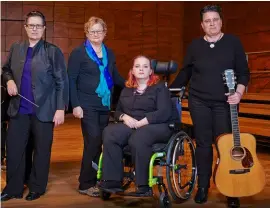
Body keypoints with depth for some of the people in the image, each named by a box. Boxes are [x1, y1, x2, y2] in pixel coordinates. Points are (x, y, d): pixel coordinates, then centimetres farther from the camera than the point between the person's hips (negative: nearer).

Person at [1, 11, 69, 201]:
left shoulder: (53, 51, -5)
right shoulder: (16, 49, 8)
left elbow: (62, 82, -7)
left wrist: (61, 109, -12)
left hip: (43, 110, -4)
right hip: (19, 109, 4)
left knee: (42, 150, 7)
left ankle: (37, 188, 22)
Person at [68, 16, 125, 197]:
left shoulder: (109, 53, 12)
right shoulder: (78, 53, -3)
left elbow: (116, 77, 19)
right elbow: (71, 80, -6)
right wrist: (75, 105, -13)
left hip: (105, 104, 5)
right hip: (87, 105, -5)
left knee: (100, 142, 7)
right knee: (93, 140, -10)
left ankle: (95, 179, 19)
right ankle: (85, 184, 1)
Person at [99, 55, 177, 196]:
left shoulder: (160, 87, 2)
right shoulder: (127, 89, 20)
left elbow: (164, 113, -11)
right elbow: (118, 111, 18)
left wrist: (141, 123, -17)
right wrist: (125, 117, -7)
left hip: (157, 126, -5)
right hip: (130, 125, 5)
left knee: (137, 139, -39)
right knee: (109, 133, -25)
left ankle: (143, 186, -30)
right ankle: (113, 181, -26)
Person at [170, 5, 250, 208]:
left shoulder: (233, 42, 0)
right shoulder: (195, 45, 5)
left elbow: (243, 71, 0)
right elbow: (186, 72, 12)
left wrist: (239, 92, -15)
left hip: (225, 103, -1)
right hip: (199, 102, 2)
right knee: (203, 144, 5)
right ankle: (203, 187, 17)